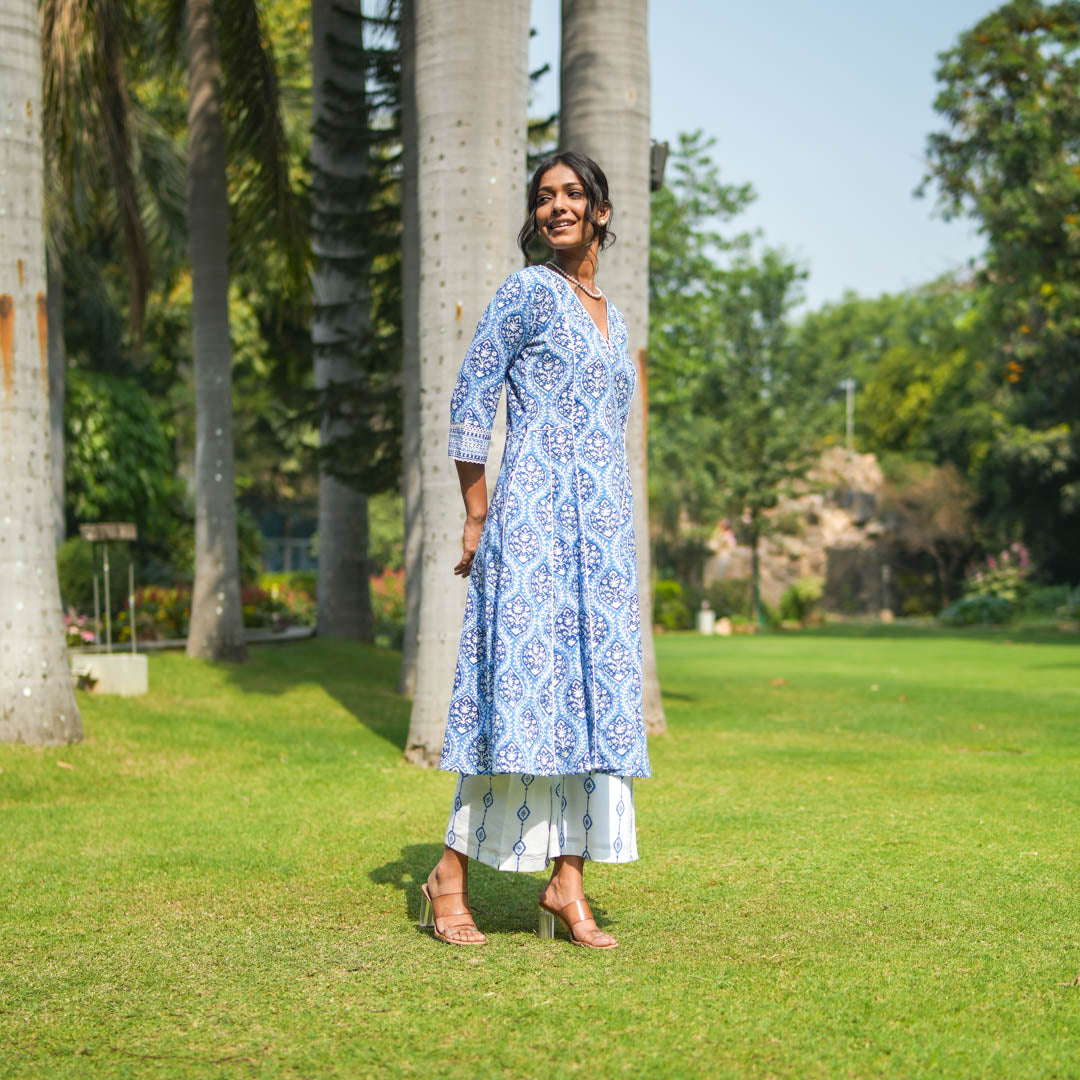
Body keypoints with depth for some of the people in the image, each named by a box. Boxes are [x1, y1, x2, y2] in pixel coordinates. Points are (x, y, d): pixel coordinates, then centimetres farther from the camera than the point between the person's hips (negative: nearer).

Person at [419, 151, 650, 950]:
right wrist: (477, 518, -9)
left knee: (593, 699, 3)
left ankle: (567, 886, 6)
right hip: (533, 521, -7)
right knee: (520, 694, -8)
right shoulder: (529, 292, -2)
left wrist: (614, 537, 18)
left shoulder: (610, 315, 19)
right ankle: (450, 878, 1)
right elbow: (470, 403, -6)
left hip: (602, 528, 7)